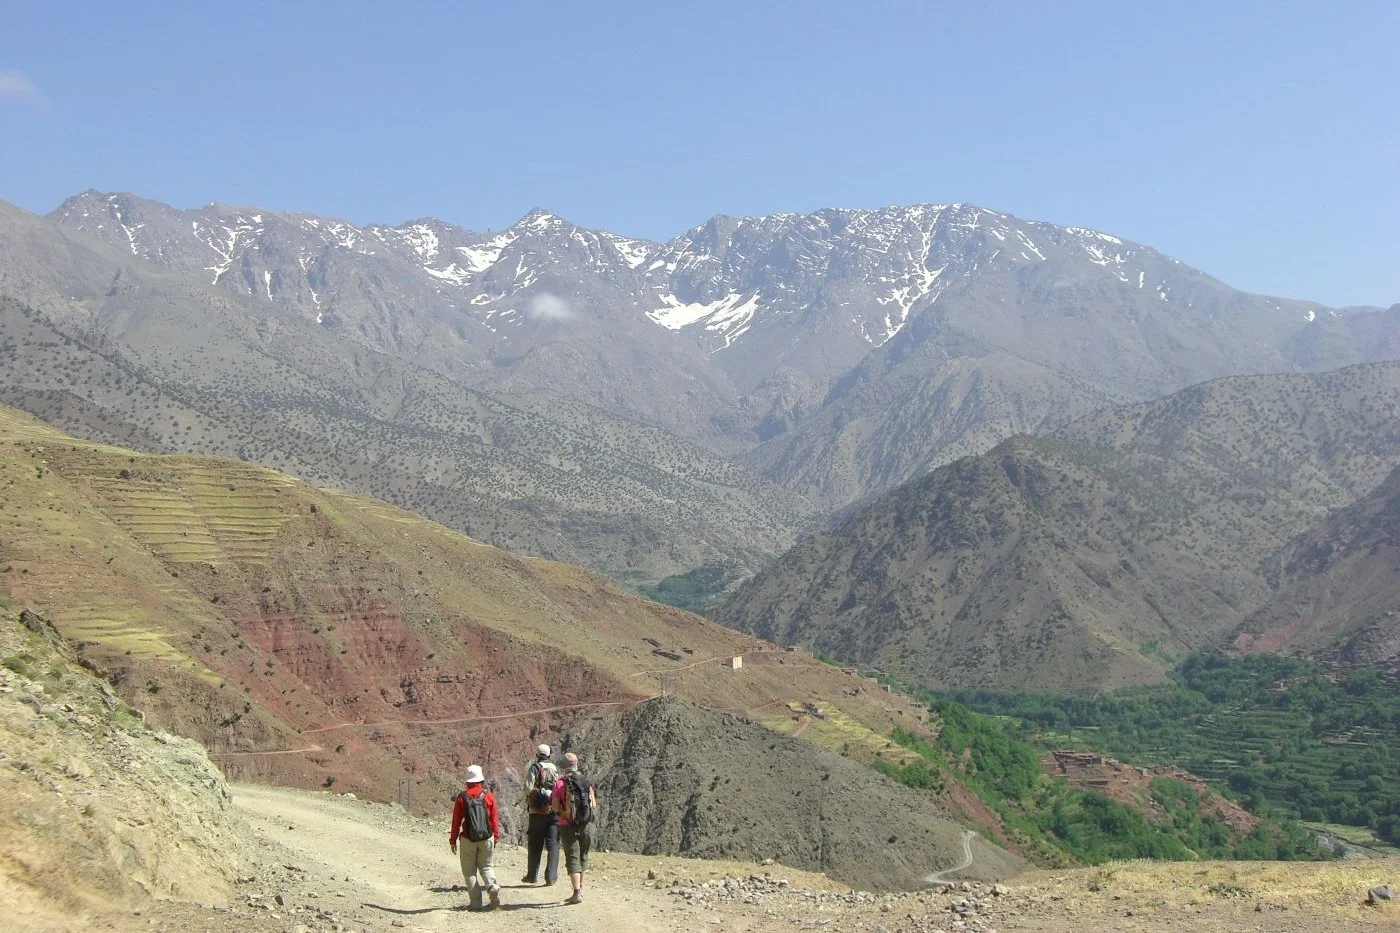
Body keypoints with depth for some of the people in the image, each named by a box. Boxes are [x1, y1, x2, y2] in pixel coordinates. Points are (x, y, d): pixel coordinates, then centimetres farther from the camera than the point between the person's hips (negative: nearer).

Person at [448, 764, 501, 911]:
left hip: (468, 839, -1)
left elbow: (456, 821, -1)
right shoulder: (488, 796, -1)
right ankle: (492, 887, -13)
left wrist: (453, 840, 8)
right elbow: (494, 819, 3)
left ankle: (476, 902, 2)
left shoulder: (462, 797, -5)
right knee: (486, 866, 15)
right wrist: (496, 837, 14)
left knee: (470, 871, 8)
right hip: (487, 838, 2)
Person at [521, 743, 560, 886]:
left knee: (535, 844, 8)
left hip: (537, 811, -2)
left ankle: (532, 875, 13)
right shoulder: (556, 769, 8)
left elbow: (528, 788, -11)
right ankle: (551, 876, -1)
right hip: (554, 810, 2)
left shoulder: (534, 768, -3)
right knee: (553, 845, 3)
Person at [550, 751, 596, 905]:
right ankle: (580, 888, 28)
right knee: (583, 857, 19)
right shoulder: (586, 782, 2)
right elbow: (594, 805, 3)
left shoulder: (560, 783, -8)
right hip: (587, 825, 3)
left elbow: (555, 807, -10)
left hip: (568, 826, -3)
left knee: (572, 858, -1)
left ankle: (577, 893, -8)